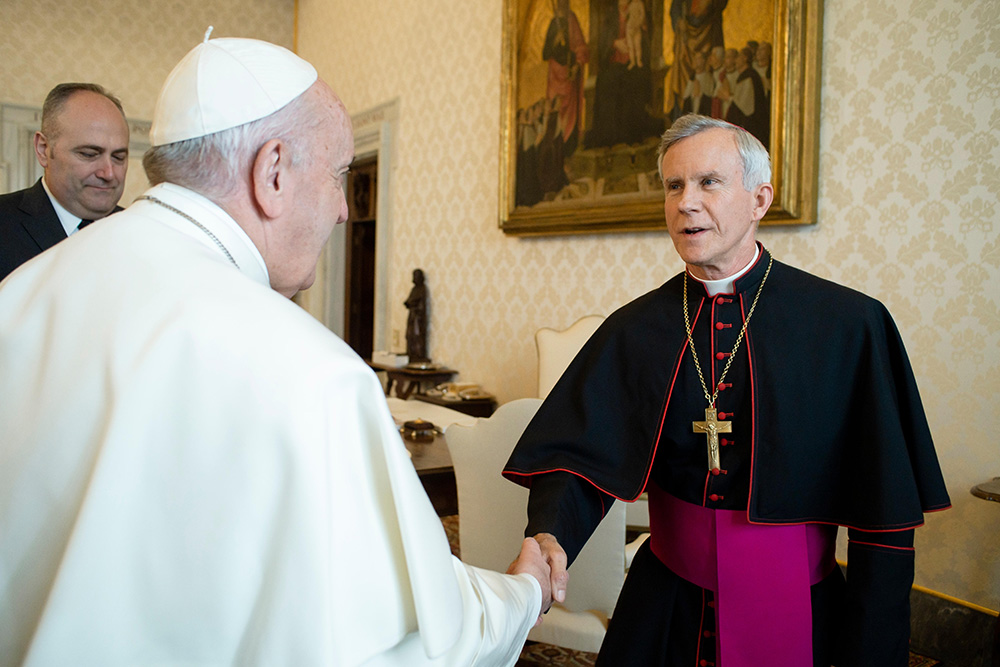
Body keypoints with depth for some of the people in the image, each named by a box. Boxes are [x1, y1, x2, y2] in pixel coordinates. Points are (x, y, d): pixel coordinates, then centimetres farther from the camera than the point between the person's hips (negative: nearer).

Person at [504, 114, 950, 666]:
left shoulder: (851, 326, -11)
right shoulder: (633, 330, -4)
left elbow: (883, 509, -9)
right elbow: (578, 453, -11)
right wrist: (549, 537, -31)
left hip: (796, 616, -2)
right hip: (665, 606, 3)